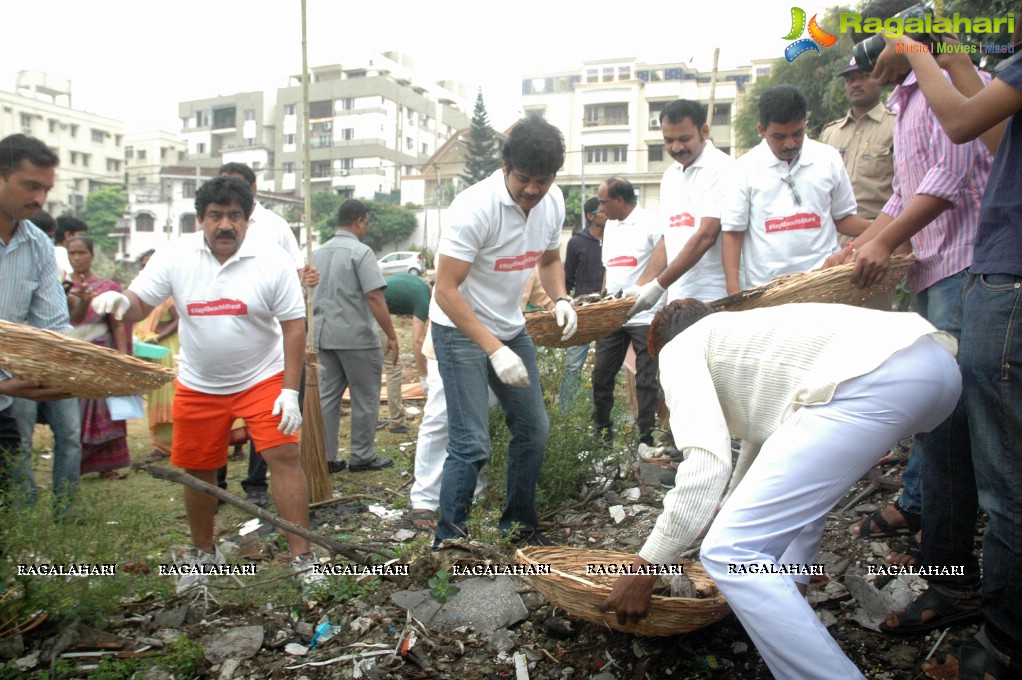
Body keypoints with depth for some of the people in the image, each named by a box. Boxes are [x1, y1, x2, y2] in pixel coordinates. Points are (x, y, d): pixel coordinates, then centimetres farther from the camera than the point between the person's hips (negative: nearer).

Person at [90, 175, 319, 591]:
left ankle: (302, 557, 0)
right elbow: (139, 305, -3)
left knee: (284, 456, -12)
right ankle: (203, 553, 36)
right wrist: (118, 301, -29)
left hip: (262, 379, -2)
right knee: (197, 470, 11)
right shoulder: (175, 256, -6)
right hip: (198, 385, 3)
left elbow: (294, 325, -11)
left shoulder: (272, 260, -12)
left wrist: (290, 391, -15)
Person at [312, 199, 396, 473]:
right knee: (365, 398, 5)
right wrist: (391, 336, -14)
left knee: (327, 395, 11)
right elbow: (374, 298, -19)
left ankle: (325, 458, 14)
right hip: (356, 336, -7)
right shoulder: (360, 252, -12)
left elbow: (310, 296, 18)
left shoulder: (319, 252, 12)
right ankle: (362, 456, 12)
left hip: (324, 335, 7)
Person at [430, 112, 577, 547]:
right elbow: (446, 290, -26)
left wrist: (561, 300, -8)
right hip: (460, 329, -7)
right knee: (471, 444, -11)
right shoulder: (476, 207, -26)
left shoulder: (553, 201, -4)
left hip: (510, 327, 7)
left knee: (533, 429, 11)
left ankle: (519, 526, 29)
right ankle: (447, 543, 6)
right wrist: (494, 350, -32)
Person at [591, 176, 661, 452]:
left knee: (646, 380, 0)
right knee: (602, 375, 10)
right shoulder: (610, 225, 14)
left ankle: (646, 437, 9)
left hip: (644, 316, -7)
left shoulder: (651, 223, -9)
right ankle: (601, 430, 25)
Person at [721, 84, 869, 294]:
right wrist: (733, 288, -10)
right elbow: (733, 231, 0)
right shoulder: (745, 168, 0)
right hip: (764, 291, -1)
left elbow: (842, 217, 15)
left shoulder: (828, 159, 6)